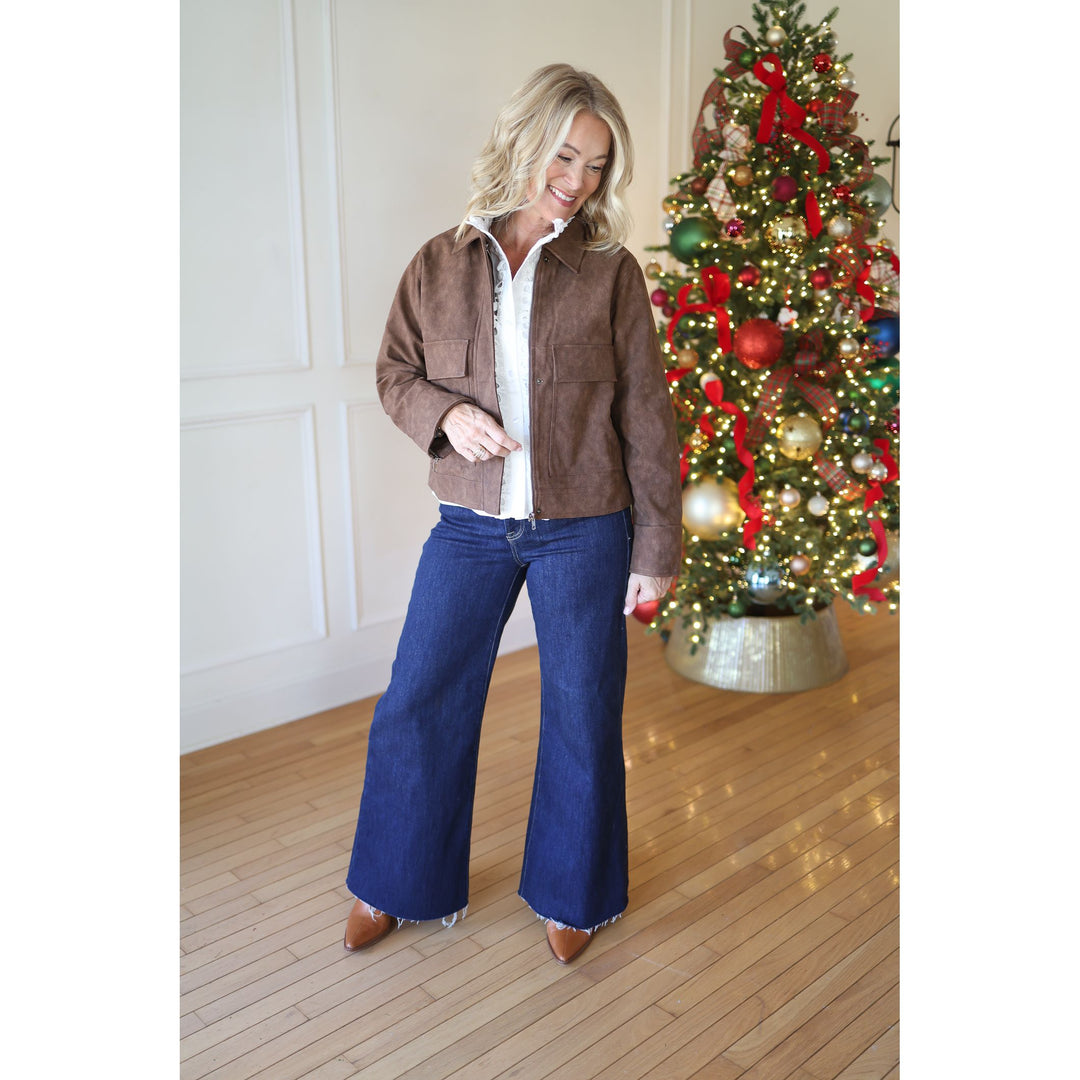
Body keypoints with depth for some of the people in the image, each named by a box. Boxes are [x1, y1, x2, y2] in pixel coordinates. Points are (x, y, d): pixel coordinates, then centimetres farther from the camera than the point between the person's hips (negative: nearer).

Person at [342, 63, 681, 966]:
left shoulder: (611, 273, -4)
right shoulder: (439, 265, 1)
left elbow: (646, 418, -3)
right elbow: (395, 371, 11)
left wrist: (656, 551, -3)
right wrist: (445, 412, -13)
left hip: (583, 533, -1)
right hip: (471, 528, 2)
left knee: (583, 715, 10)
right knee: (417, 703, 9)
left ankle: (573, 893, 36)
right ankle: (398, 885, 34)